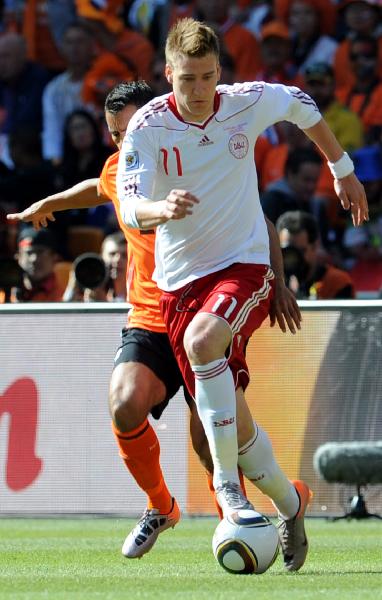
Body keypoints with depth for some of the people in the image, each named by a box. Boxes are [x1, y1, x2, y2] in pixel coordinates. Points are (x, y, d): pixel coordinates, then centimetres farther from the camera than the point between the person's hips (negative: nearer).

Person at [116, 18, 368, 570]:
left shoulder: (250, 102, -7)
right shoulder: (147, 127, -12)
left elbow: (303, 107, 15)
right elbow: (130, 207, -23)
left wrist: (343, 170, 23)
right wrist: (162, 209, -46)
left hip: (245, 263, -2)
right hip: (180, 277, 2)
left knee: (202, 340, -33)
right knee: (228, 412, 3)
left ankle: (227, 481, -25)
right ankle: (289, 500, 26)